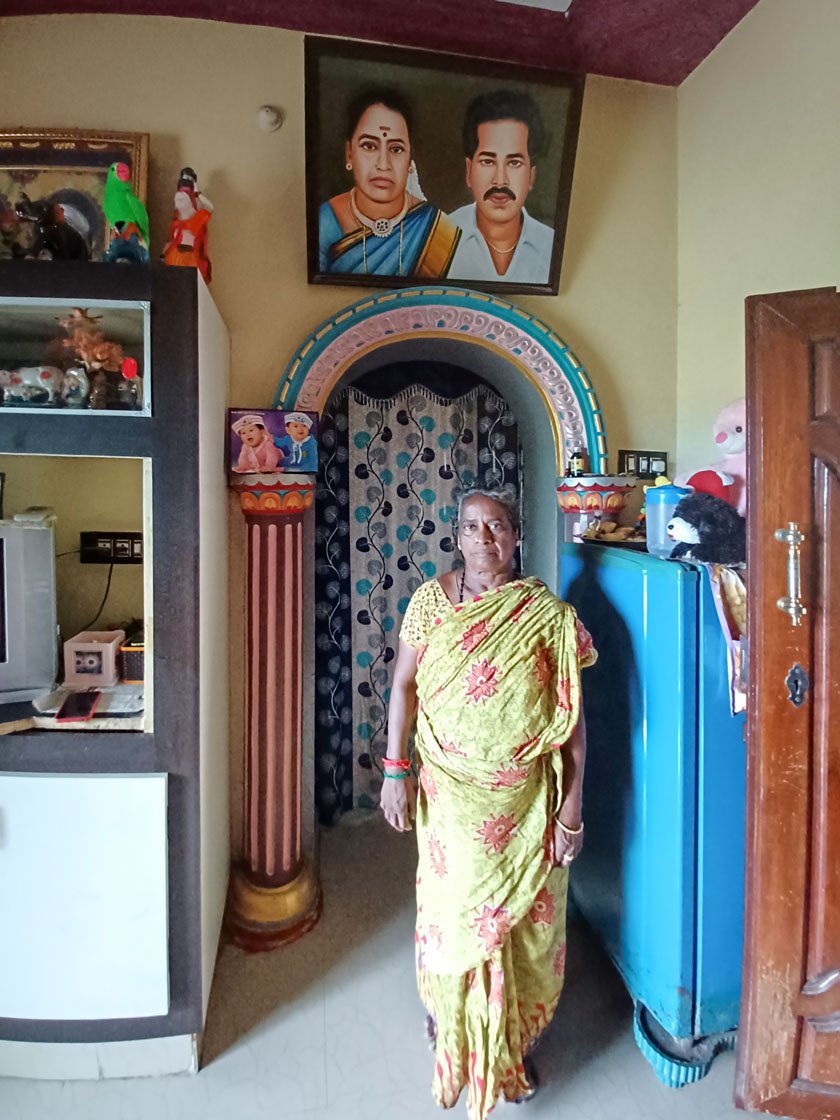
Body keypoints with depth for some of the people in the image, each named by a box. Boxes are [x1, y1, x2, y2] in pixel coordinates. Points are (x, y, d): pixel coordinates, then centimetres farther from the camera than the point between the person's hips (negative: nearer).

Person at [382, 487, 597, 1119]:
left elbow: (572, 713, -5)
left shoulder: (547, 613, -8)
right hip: (450, 790, 1)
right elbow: (404, 686, -1)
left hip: (526, 795, 0)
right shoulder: (431, 600, -5)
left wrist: (573, 801, -5)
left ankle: (512, 1039, 41)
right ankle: (450, 1018, 46)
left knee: (522, 913, 14)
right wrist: (395, 770, -5)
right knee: (453, 906, 16)